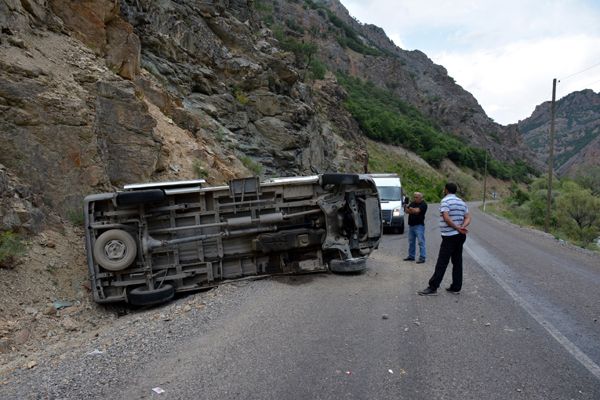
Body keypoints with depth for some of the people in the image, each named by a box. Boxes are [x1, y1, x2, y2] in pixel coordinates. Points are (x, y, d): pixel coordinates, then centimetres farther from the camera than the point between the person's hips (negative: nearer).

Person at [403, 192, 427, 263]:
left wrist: (410, 209, -8)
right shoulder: (413, 203, 14)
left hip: (419, 225, -7)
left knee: (421, 242, -7)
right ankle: (411, 256, 20)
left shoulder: (423, 204, -7)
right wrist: (414, 211, -12)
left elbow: (417, 211, -21)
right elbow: (406, 211, 5)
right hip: (411, 225, 8)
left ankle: (422, 258, -6)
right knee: (411, 242, 12)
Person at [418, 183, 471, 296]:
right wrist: (462, 227, -7)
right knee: (457, 262, 11)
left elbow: (446, 218, -21)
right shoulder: (462, 202, 15)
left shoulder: (445, 201, -9)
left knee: (442, 263, -7)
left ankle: (433, 287, -5)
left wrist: (457, 228, -16)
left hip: (449, 236, -8)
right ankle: (456, 287, 16)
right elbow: (468, 218, 9)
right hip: (460, 236, 8)